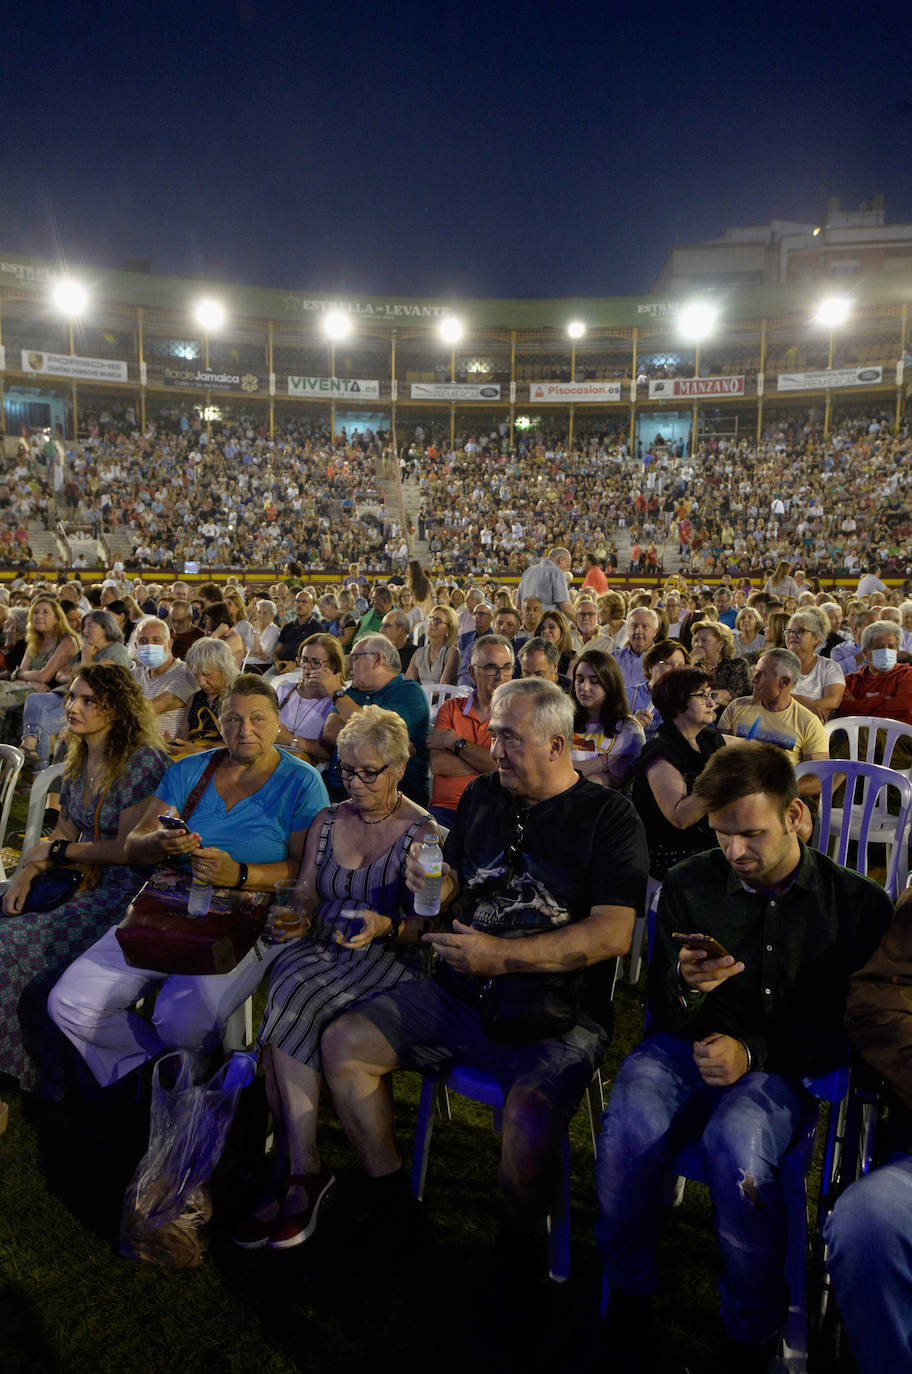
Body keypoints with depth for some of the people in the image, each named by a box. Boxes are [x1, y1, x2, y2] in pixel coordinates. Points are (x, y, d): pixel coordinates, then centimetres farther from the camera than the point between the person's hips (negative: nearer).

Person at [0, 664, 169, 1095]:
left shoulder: (143, 761, -15)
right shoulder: (79, 760, 11)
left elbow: (128, 849, -16)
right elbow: (62, 832, 16)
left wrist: (58, 851, -7)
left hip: (125, 891, -8)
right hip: (81, 878, 8)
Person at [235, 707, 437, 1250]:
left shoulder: (423, 832, 0)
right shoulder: (327, 822, 16)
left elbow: (427, 924, -6)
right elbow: (306, 891, 14)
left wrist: (386, 926, -24)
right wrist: (298, 915, -8)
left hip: (391, 957, -4)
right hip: (321, 948, 5)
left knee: (292, 1007, -29)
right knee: (288, 999, -28)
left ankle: (300, 1171, -17)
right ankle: (303, 1170, -18)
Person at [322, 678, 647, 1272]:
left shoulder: (609, 816, -8)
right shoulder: (482, 794, 9)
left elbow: (612, 934, -17)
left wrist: (501, 955, -21)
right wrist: (431, 882, -6)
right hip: (459, 990, 6)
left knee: (530, 1118, -31)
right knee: (343, 1043, -4)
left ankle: (517, 1246, 1)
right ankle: (394, 1206, 13)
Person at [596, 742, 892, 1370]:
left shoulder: (860, 904, -1)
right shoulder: (689, 884, 2)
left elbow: (846, 1031, 2)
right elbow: (663, 1014, 6)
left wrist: (753, 1053, -13)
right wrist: (684, 987, -19)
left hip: (781, 1065, -1)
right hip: (687, 1044, 2)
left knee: (736, 1146, -34)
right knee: (629, 1134, -30)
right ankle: (628, 1296, 0)